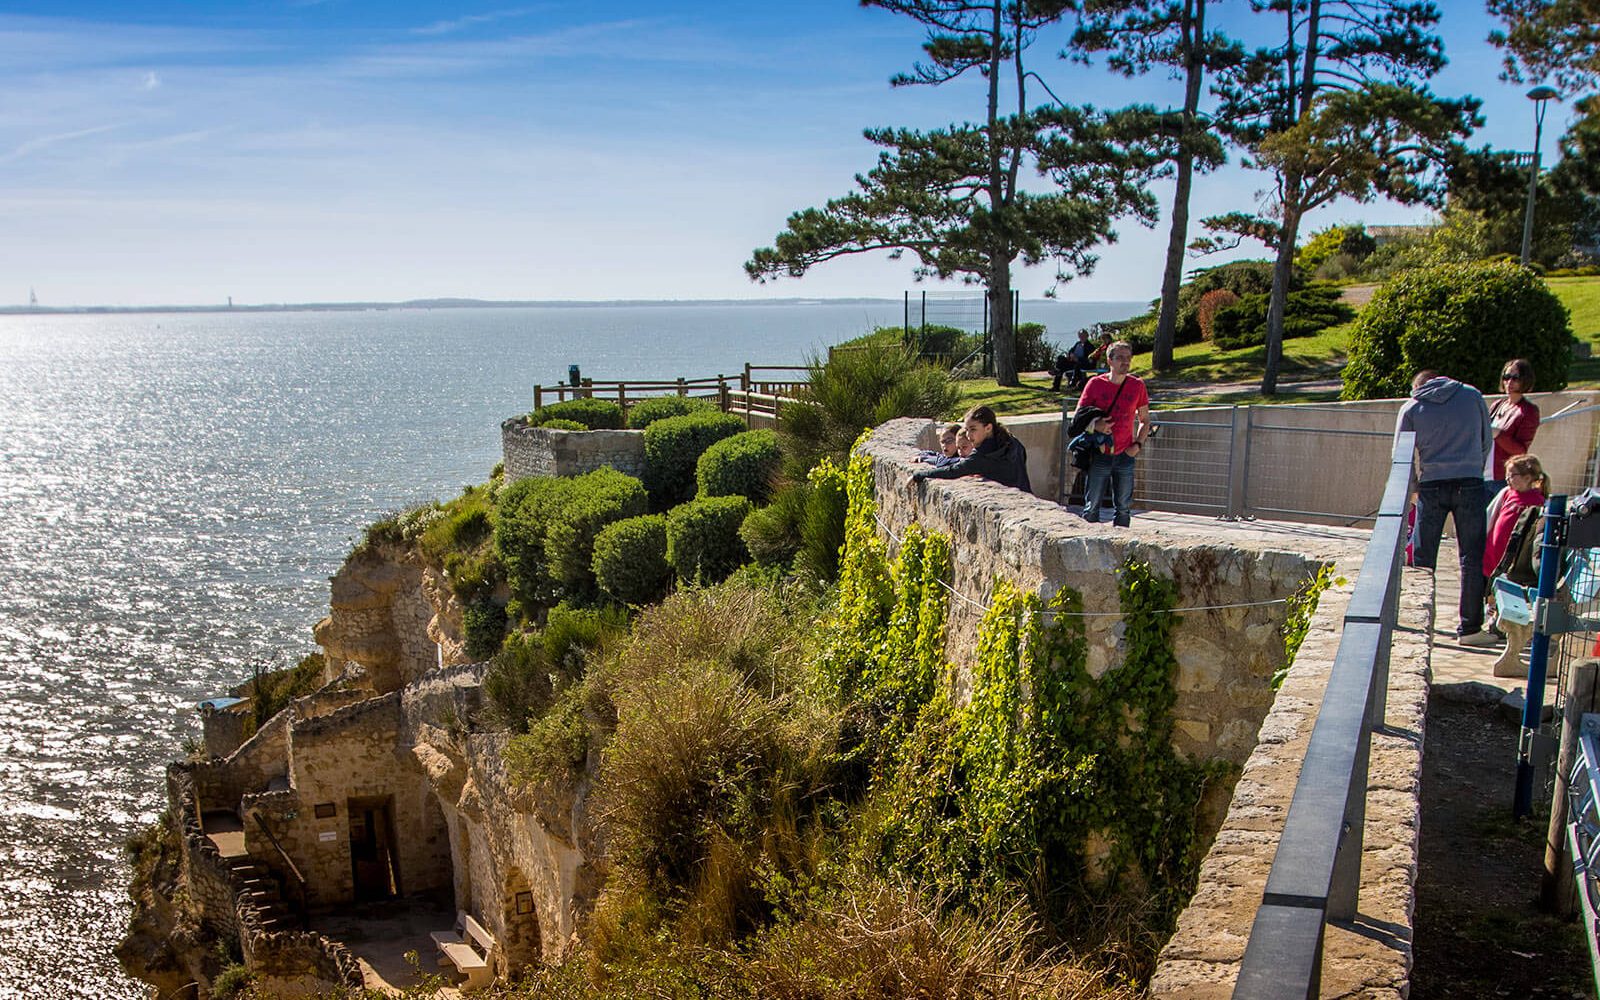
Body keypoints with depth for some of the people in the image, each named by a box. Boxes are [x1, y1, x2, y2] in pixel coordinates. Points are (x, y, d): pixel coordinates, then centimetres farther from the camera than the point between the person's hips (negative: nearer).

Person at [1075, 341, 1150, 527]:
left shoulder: (1137, 385, 3)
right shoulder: (1096, 384, -3)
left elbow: (1145, 420, 13)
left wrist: (1138, 444, -1)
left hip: (1125, 456, 2)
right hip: (1099, 455, -2)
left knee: (1124, 507, 7)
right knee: (1092, 506, 2)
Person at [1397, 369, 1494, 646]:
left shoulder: (1411, 407, 8)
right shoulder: (1472, 396, 11)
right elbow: (1487, 442, 17)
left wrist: (1413, 488, 16)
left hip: (1432, 485, 0)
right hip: (1470, 484, 0)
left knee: (1423, 559, 6)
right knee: (1472, 558, 4)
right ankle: (1469, 627, 5)